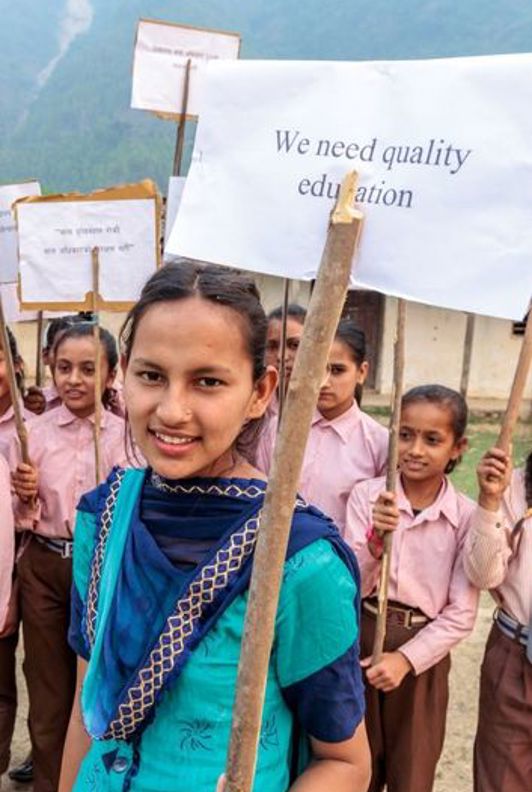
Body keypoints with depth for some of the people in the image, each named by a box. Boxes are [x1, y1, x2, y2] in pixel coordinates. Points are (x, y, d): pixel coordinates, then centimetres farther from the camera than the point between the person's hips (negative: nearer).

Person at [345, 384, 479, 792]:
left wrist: (407, 658, -17)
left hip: (423, 652, 0)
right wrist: (375, 538, -28)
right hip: (363, 641, 0)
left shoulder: (466, 516, -9)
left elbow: (461, 615, -8)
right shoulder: (367, 496, -8)